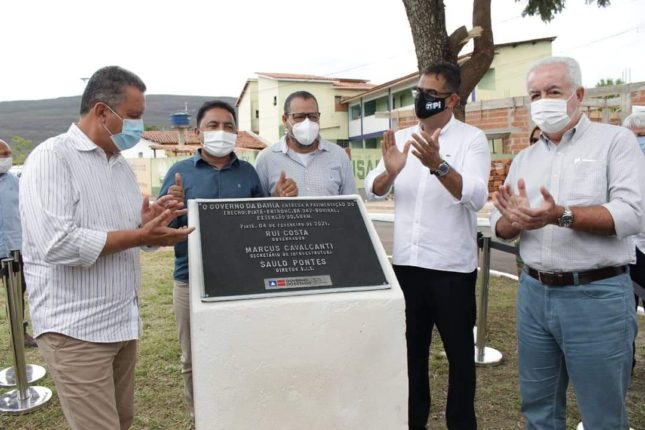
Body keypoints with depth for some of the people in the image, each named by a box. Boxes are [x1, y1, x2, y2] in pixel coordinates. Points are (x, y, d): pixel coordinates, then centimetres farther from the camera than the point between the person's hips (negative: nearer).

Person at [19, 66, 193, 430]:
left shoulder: (121, 163, 12)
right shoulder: (52, 157, -13)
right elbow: (57, 243, -24)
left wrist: (150, 222, -4)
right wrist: (140, 236, -20)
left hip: (122, 321, 8)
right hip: (76, 328, -8)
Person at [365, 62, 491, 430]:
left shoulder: (472, 139, -6)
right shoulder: (401, 138, 7)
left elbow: (476, 197, -21)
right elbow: (372, 191, -2)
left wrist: (438, 165, -37)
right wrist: (390, 172, -24)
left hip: (452, 267, -4)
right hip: (406, 263, 4)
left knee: (459, 352, 11)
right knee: (412, 349, 17)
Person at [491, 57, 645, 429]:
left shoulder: (615, 140, -3)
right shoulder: (525, 159, 12)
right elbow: (500, 226, 9)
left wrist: (561, 215, -28)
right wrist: (516, 220, -14)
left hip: (596, 295, -5)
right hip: (534, 293, 5)